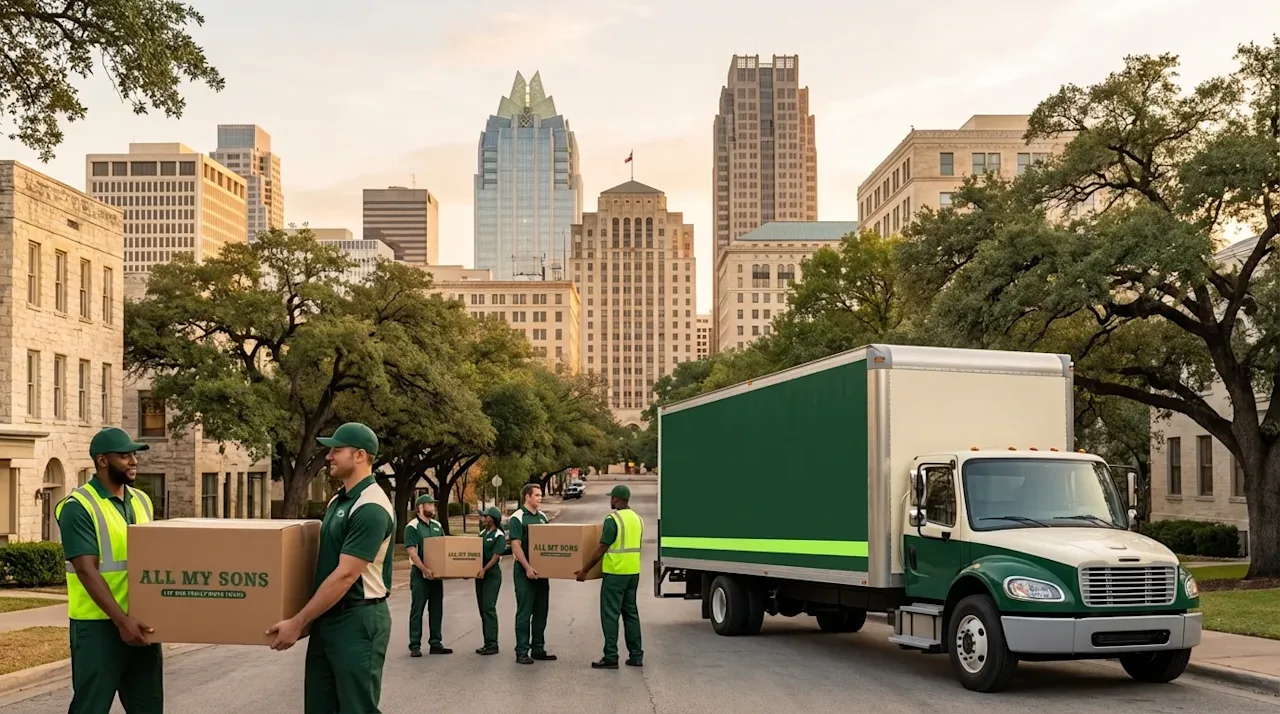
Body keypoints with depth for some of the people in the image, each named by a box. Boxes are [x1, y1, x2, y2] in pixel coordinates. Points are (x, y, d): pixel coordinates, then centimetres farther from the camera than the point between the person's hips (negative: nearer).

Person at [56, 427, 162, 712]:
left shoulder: (142, 501, 11)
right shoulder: (78, 507, -12)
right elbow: (87, 570, -19)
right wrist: (121, 620, -26)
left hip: (142, 621, 7)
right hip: (98, 625, -7)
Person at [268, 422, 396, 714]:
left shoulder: (371, 508, -19)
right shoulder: (337, 500, 11)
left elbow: (345, 575, -22)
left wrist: (298, 621, -19)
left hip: (358, 621, -10)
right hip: (326, 618, 10)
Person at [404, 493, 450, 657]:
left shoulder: (437, 525, 12)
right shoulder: (412, 527, -9)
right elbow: (412, 552, -17)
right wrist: (425, 569, -26)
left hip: (436, 574, 7)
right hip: (420, 574, -7)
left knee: (436, 610, 10)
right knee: (417, 610, -2)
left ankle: (436, 643, 17)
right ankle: (415, 646, 2)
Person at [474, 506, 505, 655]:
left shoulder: (499, 536, -7)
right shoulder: (482, 534, 16)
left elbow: (496, 557, -15)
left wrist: (484, 569, -26)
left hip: (492, 574, -8)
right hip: (480, 574, 8)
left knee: (489, 608, -13)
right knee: (482, 608, 7)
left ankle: (492, 644, -13)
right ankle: (487, 643, 12)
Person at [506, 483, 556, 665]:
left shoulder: (543, 517, 12)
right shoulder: (517, 518, -9)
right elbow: (516, 546, -15)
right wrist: (528, 567, -23)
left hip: (541, 570, 7)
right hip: (525, 571, -7)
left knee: (541, 611, 10)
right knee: (524, 612, -4)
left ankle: (538, 649, 18)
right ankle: (522, 651, 1)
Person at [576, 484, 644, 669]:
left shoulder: (613, 519, -14)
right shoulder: (637, 518, 10)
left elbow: (602, 549, -14)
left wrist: (585, 570, -8)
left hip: (615, 572, -8)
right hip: (633, 572, 8)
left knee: (610, 614, -2)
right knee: (631, 612, 14)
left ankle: (611, 657, -3)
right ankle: (636, 655, 14)